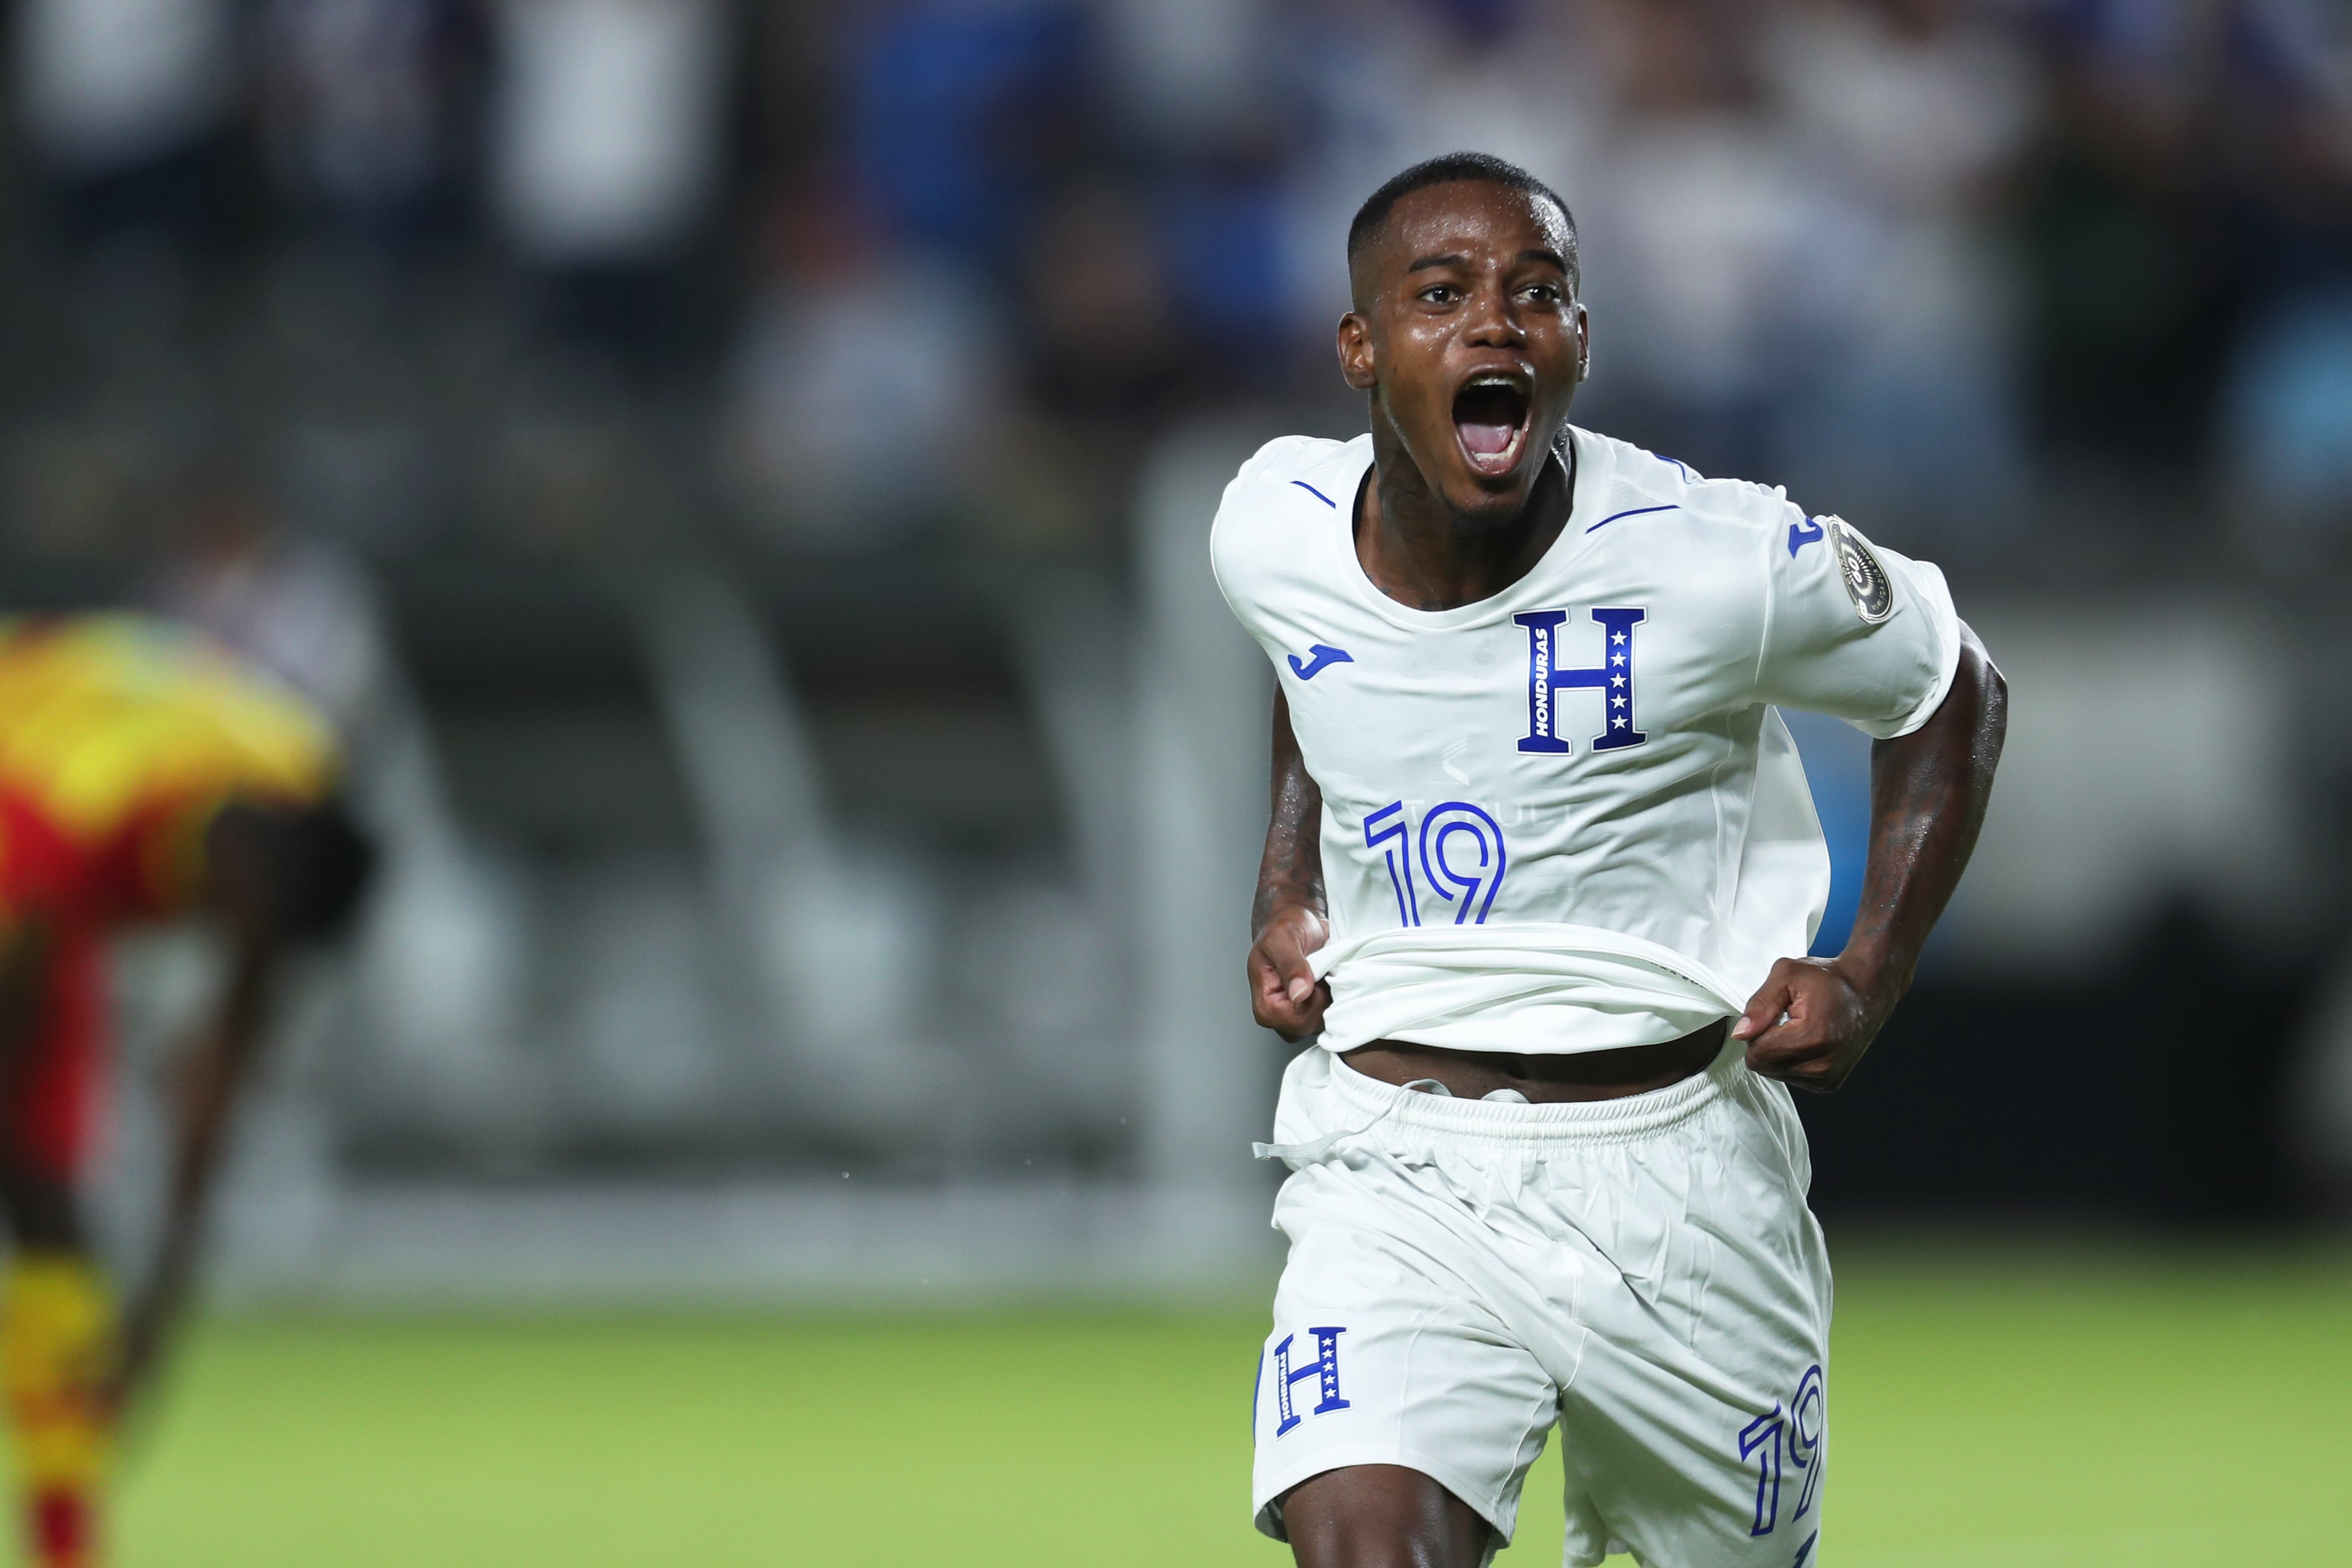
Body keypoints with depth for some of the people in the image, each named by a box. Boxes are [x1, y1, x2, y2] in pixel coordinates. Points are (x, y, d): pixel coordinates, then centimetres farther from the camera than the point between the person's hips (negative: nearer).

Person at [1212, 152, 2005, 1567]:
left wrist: (1871, 981, -5)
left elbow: (1956, 696, 4)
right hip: (1400, 1168, 1)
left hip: (1684, 1170, -1)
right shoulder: (1273, 533, -4)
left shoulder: (1726, 563, -14)